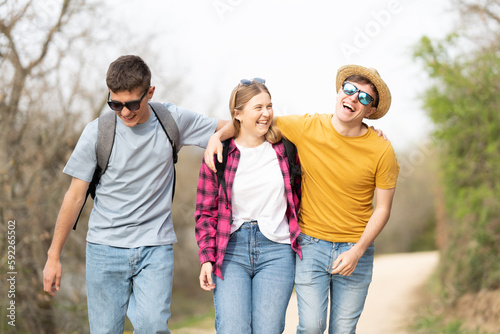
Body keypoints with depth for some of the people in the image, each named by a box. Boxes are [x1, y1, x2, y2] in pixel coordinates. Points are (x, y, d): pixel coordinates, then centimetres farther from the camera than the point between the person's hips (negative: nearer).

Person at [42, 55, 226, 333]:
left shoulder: (172, 120, 0)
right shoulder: (97, 132, -4)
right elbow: (75, 196, 1)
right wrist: (54, 256, 4)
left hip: (156, 247, 0)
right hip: (105, 247, 0)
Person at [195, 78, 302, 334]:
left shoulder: (284, 148, 4)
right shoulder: (218, 154, 1)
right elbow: (205, 211, 5)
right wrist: (206, 259, -3)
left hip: (276, 251, 1)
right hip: (231, 249, -1)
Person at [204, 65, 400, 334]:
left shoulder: (381, 151, -8)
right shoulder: (306, 128, -7)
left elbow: (383, 208, -2)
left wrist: (357, 252, -13)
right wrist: (217, 136, -12)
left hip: (355, 249, 0)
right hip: (311, 243, 0)